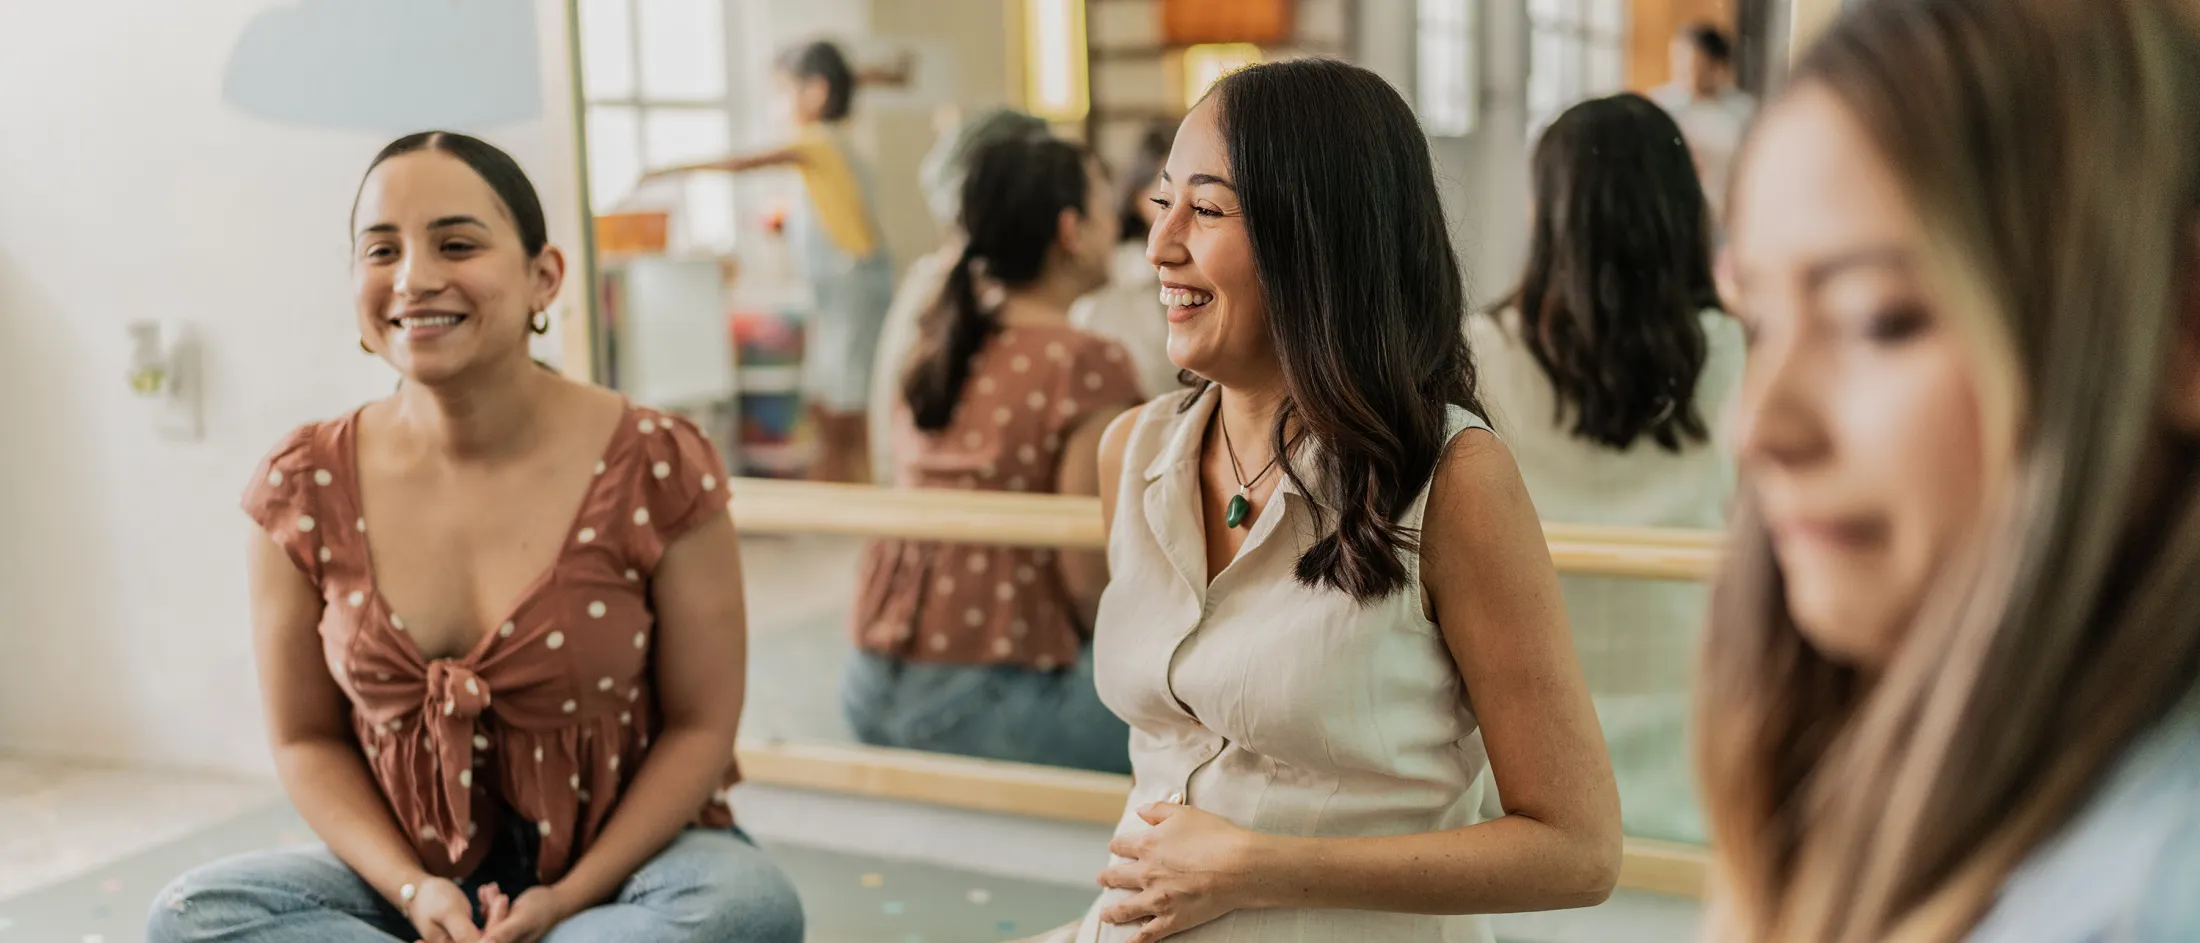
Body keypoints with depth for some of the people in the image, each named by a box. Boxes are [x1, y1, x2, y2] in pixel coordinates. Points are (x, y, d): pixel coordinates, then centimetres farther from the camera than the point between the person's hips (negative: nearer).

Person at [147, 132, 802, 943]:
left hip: (623, 856, -2)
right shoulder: (303, 490, -6)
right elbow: (308, 740, 2)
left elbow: (699, 727, -8)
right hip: (413, 875, 3)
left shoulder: (656, 470, -14)